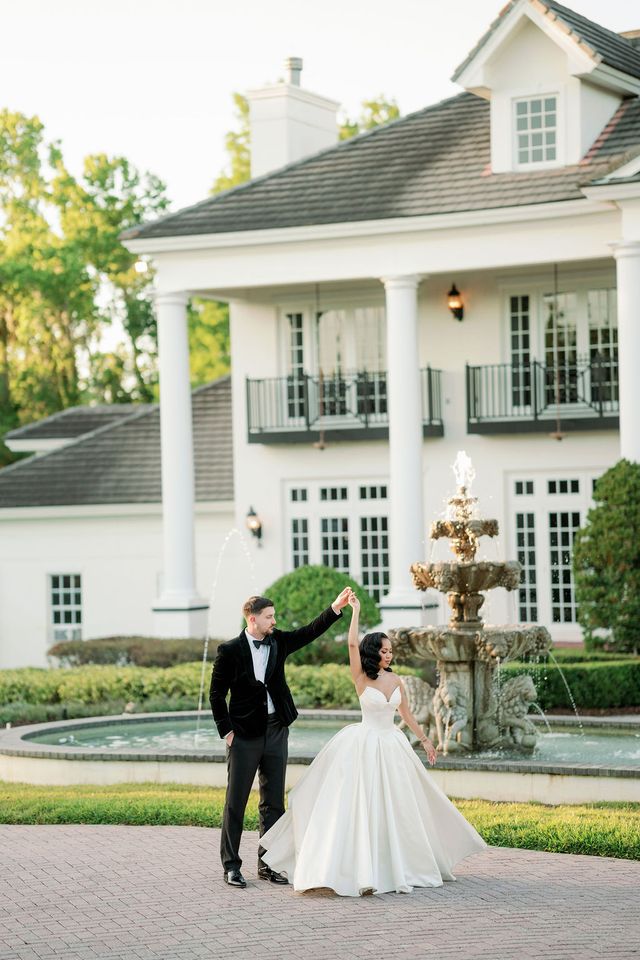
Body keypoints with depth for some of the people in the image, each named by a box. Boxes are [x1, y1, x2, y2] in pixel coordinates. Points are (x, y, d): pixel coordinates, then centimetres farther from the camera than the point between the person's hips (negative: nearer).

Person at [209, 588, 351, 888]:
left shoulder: (278, 642, 5)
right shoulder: (230, 651, -8)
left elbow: (311, 631, -4)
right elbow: (216, 694, -3)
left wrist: (336, 607, -16)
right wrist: (226, 731, -8)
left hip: (276, 731, 5)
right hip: (244, 735, -5)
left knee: (274, 802, 8)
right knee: (236, 802, 0)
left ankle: (267, 864, 16)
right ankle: (231, 866, 6)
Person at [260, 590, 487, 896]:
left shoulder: (395, 681, 7)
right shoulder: (361, 678, -7)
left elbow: (406, 714, 18)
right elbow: (352, 644, -20)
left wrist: (425, 740, 21)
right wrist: (355, 610, -16)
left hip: (393, 745, 5)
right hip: (366, 744, -5)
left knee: (398, 806, 10)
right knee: (364, 806, -7)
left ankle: (401, 866, 23)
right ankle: (366, 870, -5)